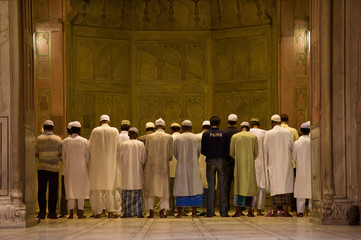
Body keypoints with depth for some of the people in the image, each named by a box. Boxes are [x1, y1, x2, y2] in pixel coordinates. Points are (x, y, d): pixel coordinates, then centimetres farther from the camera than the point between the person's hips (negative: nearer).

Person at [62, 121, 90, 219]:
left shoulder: (65, 141, -1)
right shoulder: (84, 141, -3)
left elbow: (63, 157, 4)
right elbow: (87, 156, 0)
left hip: (69, 168, 1)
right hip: (81, 169, -1)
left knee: (70, 189, 4)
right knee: (81, 189, 4)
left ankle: (71, 212, -1)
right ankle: (80, 212, 2)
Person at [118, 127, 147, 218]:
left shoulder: (123, 144, -5)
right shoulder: (141, 144, -3)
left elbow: (119, 158, 0)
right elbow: (144, 159, -2)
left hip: (126, 171, -1)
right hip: (138, 171, 1)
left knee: (127, 192, 4)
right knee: (138, 191, 7)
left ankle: (127, 212, 1)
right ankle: (139, 212, 5)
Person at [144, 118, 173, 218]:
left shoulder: (149, 137, -1)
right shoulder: (169, 137, -3)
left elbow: (146, 153, 2)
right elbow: (170, 155, -2)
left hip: (151, 165, 0)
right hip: (164, 165, 0)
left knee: (150, 188, 9)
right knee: (163, 188, 9)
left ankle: (151, 211, 2)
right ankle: (162, 211, 0)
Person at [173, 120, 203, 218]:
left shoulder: (177, 139, -3)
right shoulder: (196, 138, -2)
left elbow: (175, 154, 3)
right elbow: (198, 153, 6)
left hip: (181, 166, 0)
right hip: (194, 166, 0)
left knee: (181, 188, 4)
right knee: (194, 188, 5)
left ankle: (180, 212, 1)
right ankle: (194, 212, 0)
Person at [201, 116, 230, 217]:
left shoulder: (206, 134, -2)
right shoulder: (224, 134, 0)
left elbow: (202, 150, -2)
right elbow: (227, 150, -2)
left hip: (210, 161, 0)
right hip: (221, 161, 0)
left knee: (210, 187, 3)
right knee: (222, 187, 4)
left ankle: (210, 212, 1)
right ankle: (223, 211, 2)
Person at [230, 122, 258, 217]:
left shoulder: (234, 137, 2)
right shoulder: (254, 137, 2)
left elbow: (231, 153, 4)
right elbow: (256, 153, 4)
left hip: (239, 164, 0)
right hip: (250, 165, 0)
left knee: (238, 186, 5)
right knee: (250, 186, 6)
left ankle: (238, 211, -3)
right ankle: (250, 211, 4)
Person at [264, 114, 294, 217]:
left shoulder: (268, 134, -3)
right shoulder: (287, 132, 1)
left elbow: (265, 150, -1)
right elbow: (292, 148, 6)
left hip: (273, 163, -1)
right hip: (286, 162, 1)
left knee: (275, 185, 1)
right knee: (286, 184, 2)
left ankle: (275, 211, -2)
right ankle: (286, 211, -2)